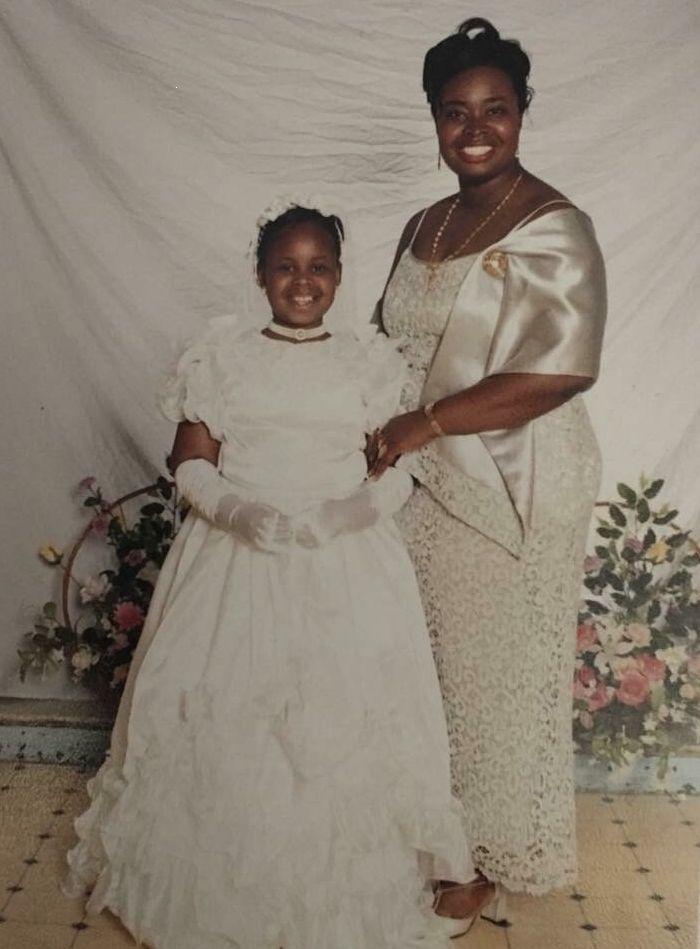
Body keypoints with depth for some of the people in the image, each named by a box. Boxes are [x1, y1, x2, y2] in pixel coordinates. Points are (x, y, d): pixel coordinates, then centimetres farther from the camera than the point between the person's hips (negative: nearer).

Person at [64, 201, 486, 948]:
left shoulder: (370, 361, 8)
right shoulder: (221, 356, 7)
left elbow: (397, 470, 5)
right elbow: (190, 463, 3)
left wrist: (351, 510, -15)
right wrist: (238, 509, -16)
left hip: (346, 565, 0)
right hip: (233, 558, 1)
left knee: (349, 721, -5)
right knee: (212, 716, -2)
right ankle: (216, 888, 22)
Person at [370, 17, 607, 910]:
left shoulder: (553, 229, -12)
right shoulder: (424, 226, 11)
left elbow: (560, 371, -21)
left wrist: (425, 423, -20)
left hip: (512, 489, -6)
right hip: (422, 483, 7)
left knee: (495, 670, 8)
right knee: (427, 661, 16)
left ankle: (491, 854, 31)